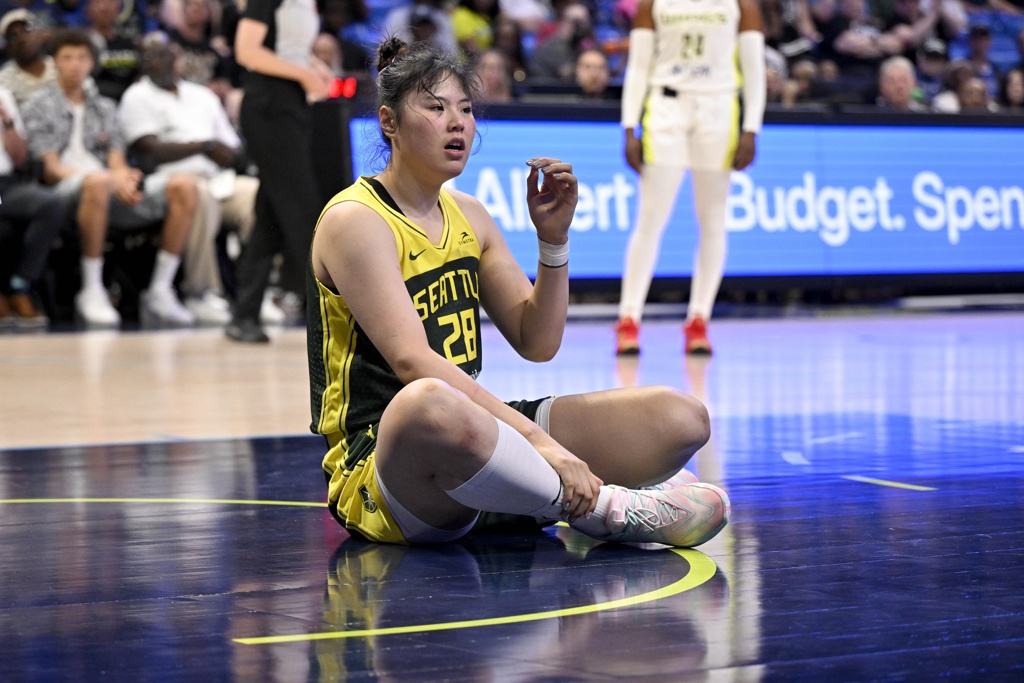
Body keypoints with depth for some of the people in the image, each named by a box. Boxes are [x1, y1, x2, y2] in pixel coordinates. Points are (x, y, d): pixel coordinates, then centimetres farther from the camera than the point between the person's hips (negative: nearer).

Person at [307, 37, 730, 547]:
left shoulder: (468, 216, 16)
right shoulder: (354, 220, -9)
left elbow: (538, 343, 14)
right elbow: (413, 361, -23)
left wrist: (553, 238, -1)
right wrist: (536, 439, -31)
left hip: (476, 438, 7)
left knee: (682, 416, -6)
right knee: (430, 404, -45)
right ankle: (601, 509, -26)